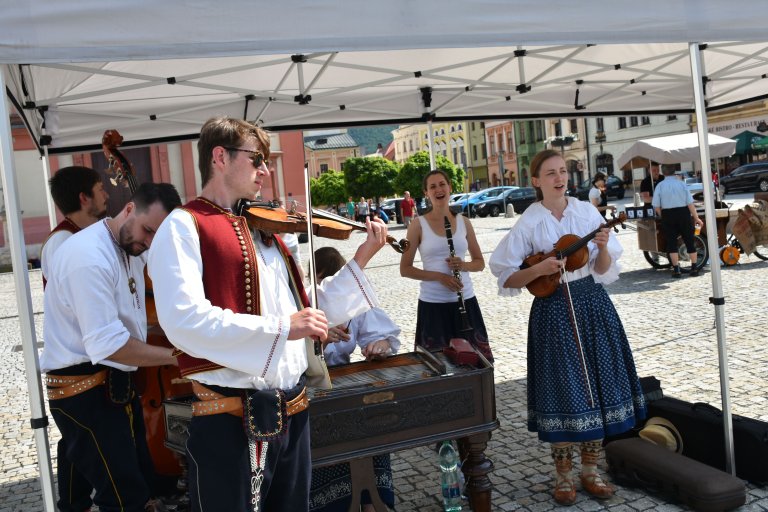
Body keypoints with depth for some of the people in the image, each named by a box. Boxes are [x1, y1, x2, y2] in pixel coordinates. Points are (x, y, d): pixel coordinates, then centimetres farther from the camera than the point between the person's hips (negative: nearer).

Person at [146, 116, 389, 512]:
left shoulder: (265, 229, 14)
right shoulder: (184, 226, -8)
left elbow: (310, 311, 14)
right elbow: (185, 321, -24)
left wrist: (360, 261, 7)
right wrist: (281, 327, -25)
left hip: (292, 412, 8)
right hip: (231, 420, -7)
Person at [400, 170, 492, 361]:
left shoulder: (463, 222, 6)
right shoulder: (418, 225, -2)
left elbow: (480, 262, 12)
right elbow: (405, 269, -3)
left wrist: (464, 265, -10)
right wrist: (439, 276, -15)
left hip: (465, 300, 3)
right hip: (432, 303, -3)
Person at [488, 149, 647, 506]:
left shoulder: (586, 211, 3)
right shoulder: (528, 223, -6)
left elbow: (603, 270, 3)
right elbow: (506, 279, -6)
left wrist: (603, 248, -16)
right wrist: (539, 269, -21)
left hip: (592, 304, 4)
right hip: (553, 310, -3)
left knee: (598, 384, 8)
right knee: (563, 390, 1)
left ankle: (590, 470, 25)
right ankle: (563, 475, 19)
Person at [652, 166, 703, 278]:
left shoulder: (660, 186, -2)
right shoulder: (681, 183, 0)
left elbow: (656, 206, -5)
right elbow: (690, 203, -4)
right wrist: (696, 217, 1)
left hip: (667, 215, -1)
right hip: (683, 213, 1)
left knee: (671, 242, 6)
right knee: (689, 241, 10)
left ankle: (676, 270, 4)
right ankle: (694, 269, 13)